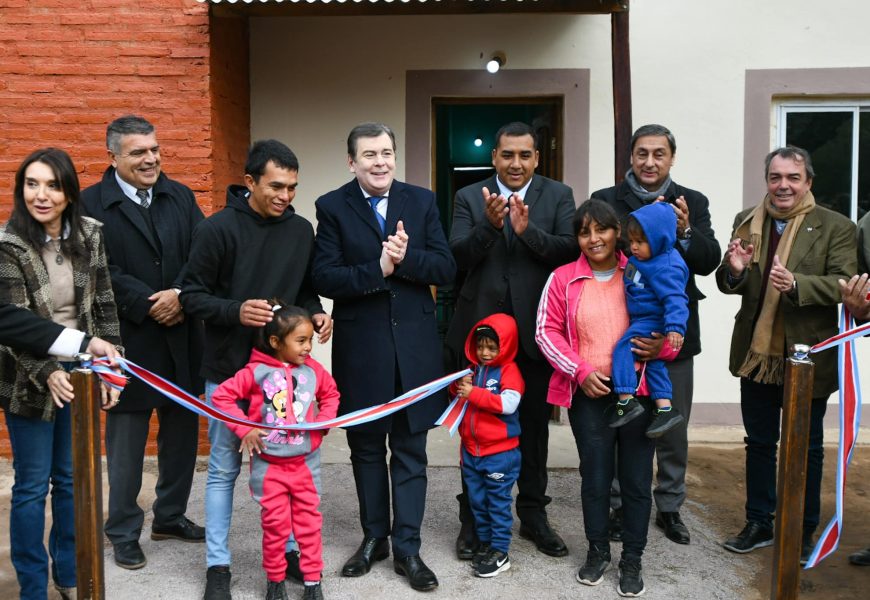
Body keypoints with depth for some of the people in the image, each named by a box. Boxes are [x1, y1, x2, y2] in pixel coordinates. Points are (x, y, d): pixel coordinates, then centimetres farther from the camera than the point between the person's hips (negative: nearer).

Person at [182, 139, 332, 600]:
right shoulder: (217, 229, -11)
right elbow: (192, 296, -8)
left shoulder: (301, 230, 1)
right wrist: (235, 310, -24)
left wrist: (315, 313, -8)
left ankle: (288, 550, 28)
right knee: (223, 469, 7)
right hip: (229, 370, -3)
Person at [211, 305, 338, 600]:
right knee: (275, 524, 6)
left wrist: (324, 420, 0)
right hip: (269, 465, -3)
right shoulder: (257, 371, -12)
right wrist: (244, 429, -14)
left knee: (309, 521, 9)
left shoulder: (313, 370, -2)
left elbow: (331, 393, 16)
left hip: (306, 462, 3)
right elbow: (221, 395, -10)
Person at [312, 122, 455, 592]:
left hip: (414, 345, 1)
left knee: (410, 450, 6)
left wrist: (406, 258, -19)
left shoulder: (421, 201, 3)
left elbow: (446, 268, -3)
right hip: (360, 346, 0)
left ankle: (406, 547, 16)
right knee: (366, 448, 13)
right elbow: (324, 277, -11)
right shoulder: (332, 207, -2)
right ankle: (373, 537, 30)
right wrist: (377, 269, -23)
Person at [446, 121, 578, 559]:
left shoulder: (558, 196, 1)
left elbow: (572, 251, -11)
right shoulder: (469, 197, 2)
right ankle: (473, 516, 23)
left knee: (534, 424, 12)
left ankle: (533, 514, 27)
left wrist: (527, 229, -25)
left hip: (535, 329, 0)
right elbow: (459, 256, -9)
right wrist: (490, 224, -25)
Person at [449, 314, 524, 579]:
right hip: (471, 450, 7)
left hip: (500, 452, -7)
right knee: (477, 500, 15)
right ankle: (485, 542, 28)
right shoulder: (473, 369, 9)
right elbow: (458, 396, 15)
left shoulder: (509, 371, -11)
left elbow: (508, 403, -25)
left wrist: (473, 393, -25)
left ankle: (500, 551, 9)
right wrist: (457, 387, -8)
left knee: (498, 502, 2)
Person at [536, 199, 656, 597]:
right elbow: (546, 331, 1)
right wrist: (580, 371, -9)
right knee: (595, 477, 10)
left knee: (636, 478, 7)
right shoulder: (563, 279, 1)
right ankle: (598, 551, 30)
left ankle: (632, 560, 23)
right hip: (588, 394, 0)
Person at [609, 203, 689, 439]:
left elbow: (674, 298, -29)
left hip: (652, 321, -11)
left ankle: (626, 401, -17)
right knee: (653, 364, 15)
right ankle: (665, 409, 23)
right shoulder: (642, 258, 5)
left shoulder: (665, 268, -23)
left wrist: (675, 327, -37)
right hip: (643, 320, 11)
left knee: (623, 347, -19)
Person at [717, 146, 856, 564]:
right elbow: (727, 285, 4)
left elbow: (842, 285, -16)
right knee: (759, 443, 16)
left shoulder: (835, 227, -7)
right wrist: (734, 270, -20)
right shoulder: (746, 221, 4)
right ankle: (759, 525, 30)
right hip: (757, 353, 4)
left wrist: (795, 284, -32)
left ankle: (804, 531, 28)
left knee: (806, 448, 12)